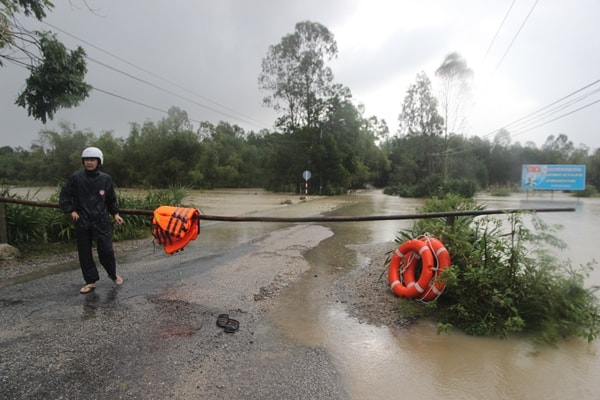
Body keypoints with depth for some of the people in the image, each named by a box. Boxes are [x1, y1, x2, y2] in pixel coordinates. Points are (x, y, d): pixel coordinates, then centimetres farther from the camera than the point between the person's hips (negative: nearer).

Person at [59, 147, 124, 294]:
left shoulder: (106, 179, 0)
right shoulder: (76, 178, -4)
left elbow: (111, 199, 12)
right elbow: (64, 196, 5)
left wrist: (115, 213, 5)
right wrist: (71, 210, -5)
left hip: (101, 220, -1)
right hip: (82, 221, 1)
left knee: (106, 250, -3)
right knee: (84, 252, 7)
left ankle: (113, 274, 22)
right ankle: (91, 281, 21)